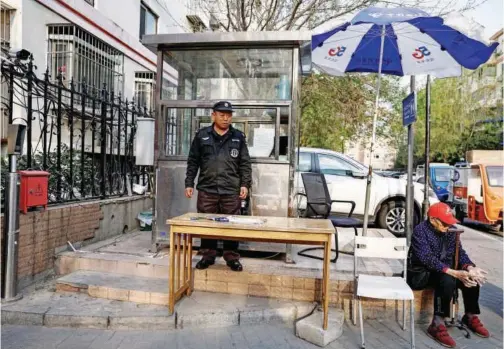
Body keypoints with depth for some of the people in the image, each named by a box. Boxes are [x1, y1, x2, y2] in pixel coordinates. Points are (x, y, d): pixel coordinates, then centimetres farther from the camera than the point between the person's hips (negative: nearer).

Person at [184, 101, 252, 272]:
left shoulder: (238, 137, 9)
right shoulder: (202, 135, 7)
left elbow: (245, 164, 8)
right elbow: (193, 162, 9)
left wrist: (245, 184, -2)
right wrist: (189, 183, 4)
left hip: (231, 190, 0)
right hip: (207, 189, 0)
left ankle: (232, 257, 17)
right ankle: (208, 255, 22)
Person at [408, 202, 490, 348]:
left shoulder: (450, 231, 2)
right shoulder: (420, 231, -20)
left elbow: (459, 252, -1)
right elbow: (427, 259, -29)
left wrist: (470, 267, -22)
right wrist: (453, 273, -37)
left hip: (446, 271, 7)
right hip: (421, 273, -7)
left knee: (472, 278, -12)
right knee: (448, 280, -33)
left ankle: (471, 317, 9)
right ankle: (437, 325, -28)